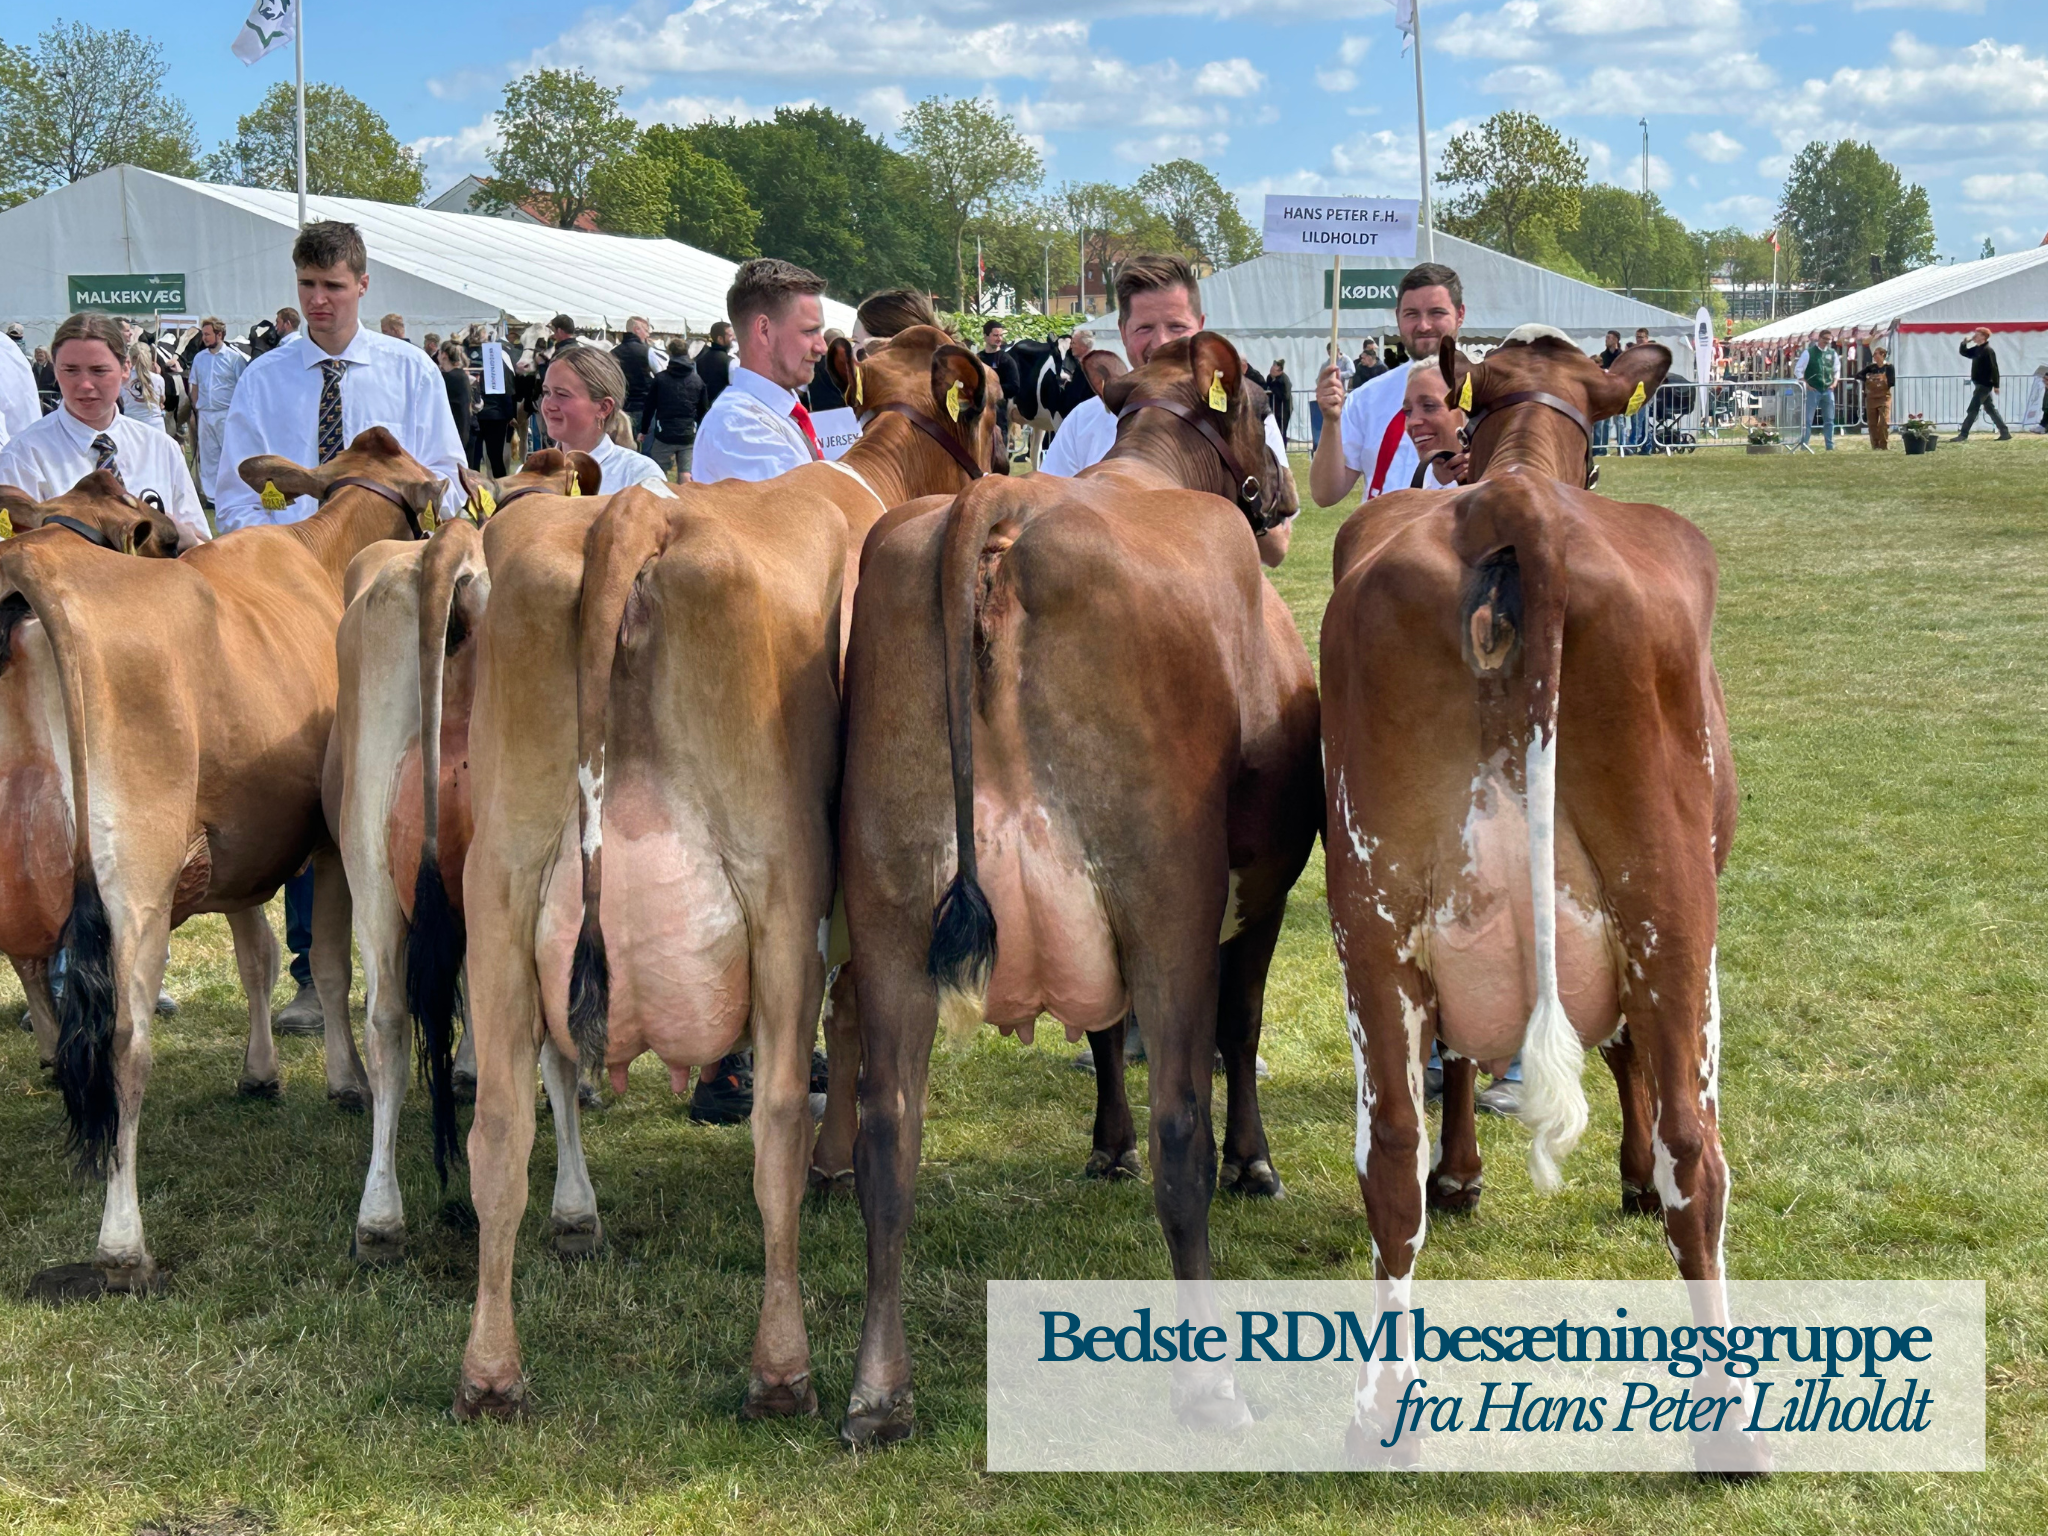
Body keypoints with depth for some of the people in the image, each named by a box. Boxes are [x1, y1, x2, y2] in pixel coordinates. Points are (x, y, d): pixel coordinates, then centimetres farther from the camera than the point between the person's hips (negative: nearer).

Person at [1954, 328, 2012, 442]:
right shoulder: (1977, 349, 13)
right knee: (1991, 409, 12)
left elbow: (1994, 368, -19)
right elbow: (1963, 352, 24)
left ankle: (1963, 435, -6)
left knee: (1972, 410, -8)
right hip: (1981, 385, 10)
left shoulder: (1988, 351, -16)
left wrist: (1996, 385, -21)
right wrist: (1965, 342, 4)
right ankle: (2005, 433, 13)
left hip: (1984, 385, -10)